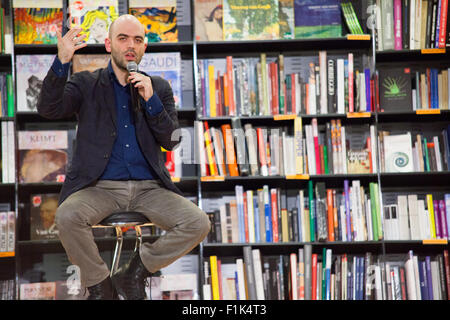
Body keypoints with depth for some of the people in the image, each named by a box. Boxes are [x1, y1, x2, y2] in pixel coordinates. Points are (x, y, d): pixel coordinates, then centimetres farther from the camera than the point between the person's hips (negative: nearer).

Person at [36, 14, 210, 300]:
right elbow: (49, 109, -9)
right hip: (101, 187, -2)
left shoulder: (159, 88, 14)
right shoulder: (86, 84, 9)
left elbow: (171, 141, 5)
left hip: (148, 188, 2)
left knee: (198, 224, -21)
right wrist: (62, 62, -23)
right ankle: (100, 285, -6)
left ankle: (134, 273, 0)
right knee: (67, 217, -33)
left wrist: (150, 99, -9)